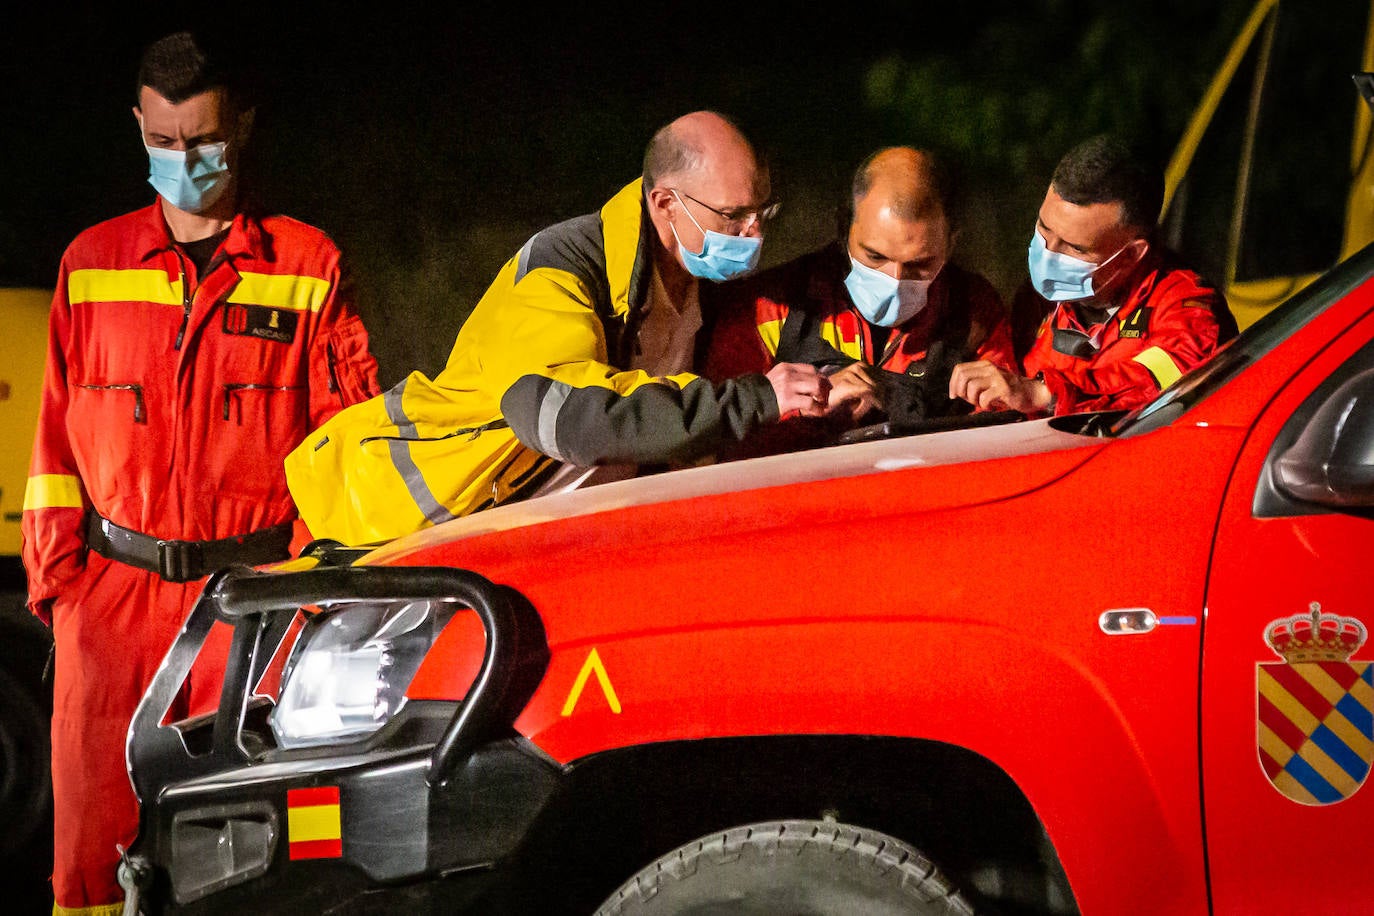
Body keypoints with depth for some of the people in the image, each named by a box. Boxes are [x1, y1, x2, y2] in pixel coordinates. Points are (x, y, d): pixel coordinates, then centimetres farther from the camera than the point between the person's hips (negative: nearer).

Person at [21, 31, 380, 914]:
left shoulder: (306, 264, 5)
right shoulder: (93, 265, 12)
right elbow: (57, 432, 12)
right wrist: (53, 568, 4)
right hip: (113, 586, 2)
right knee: (94, 812, 0)